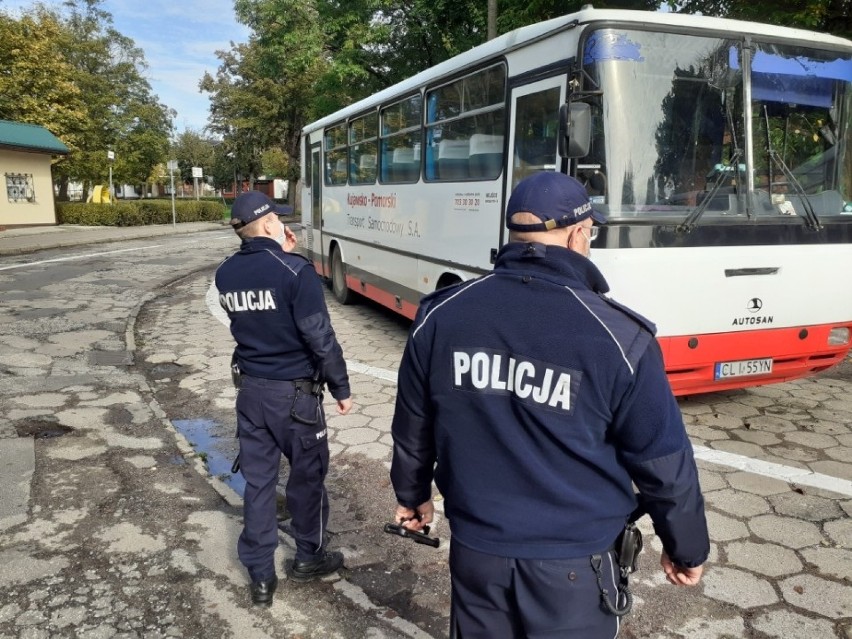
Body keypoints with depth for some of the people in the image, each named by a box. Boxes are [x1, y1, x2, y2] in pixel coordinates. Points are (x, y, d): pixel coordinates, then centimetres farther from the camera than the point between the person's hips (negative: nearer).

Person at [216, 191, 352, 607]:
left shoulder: (226, 274, 2)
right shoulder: (294, 270, -18)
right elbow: (319, 337, -18)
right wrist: (341, 388, -7)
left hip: (251, 391, 5)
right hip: (294, 392, -5)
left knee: (257, 480, 12)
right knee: (308, 474, 14)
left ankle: (260, 576, 21)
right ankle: (309, 557, 33)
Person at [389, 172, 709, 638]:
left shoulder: (441, 316, -8)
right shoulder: (618, 337, -18)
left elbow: (412, 426, 4)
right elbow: (663, 462, -8)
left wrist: (411, 493, 23)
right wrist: (687, 549, 9)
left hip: (474, 549, 3)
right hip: (571, 563, -3)